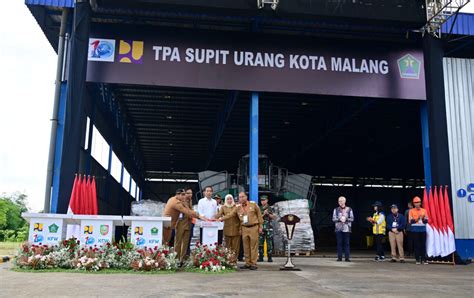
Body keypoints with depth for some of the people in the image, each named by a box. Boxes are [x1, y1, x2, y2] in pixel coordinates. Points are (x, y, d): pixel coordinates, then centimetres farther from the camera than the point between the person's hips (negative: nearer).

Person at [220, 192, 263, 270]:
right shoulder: (238, 208, 9)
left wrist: (260, 226, 1)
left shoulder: (253, 205, 2)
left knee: (253, 246, -2)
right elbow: (230, 215, 4)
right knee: (246, 247, 6)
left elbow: (259, 215, 4)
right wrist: (220, 219, -6)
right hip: (244, 228, 3)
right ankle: (247, 263, 13)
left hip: (254, 227, -3)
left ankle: (253, 264, 2)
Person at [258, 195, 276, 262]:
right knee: (260, 243, 1)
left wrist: (268, 214, -11)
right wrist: (263, 214, -11)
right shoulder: (259, 209, 9)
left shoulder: (270, 208, 5)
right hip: (261, 228, 2)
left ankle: (269, 258, 4)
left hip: (269, 228, -2)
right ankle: (260, 257, 8)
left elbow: (273, 217, 3)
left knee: (269, 243, -2)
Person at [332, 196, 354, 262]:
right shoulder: (336, 209, 9)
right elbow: (333, 219, 4)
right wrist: (339, 219, -13)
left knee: (347, 243, -2)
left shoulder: (349, 209, 6)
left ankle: (347, 257, 2)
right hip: (338, 229, 1)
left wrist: (346, 219, -12)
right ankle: (339, 257, 6)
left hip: (347, 229, -1)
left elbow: (352, 219, 4)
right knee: (339, 243, 0)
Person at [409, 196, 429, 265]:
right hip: (415, 230, -2)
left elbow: (426, 221, 7)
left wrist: (423, 218, -14)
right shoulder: (411, 211, 3)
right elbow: (411, 221, -3)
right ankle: (418, 259, 3)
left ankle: (423, 259, 6)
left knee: (423, 244, 1)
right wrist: (417, 219, -17)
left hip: (423, 229, 2)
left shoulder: (424, 211, 10)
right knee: (416, 245, -2)